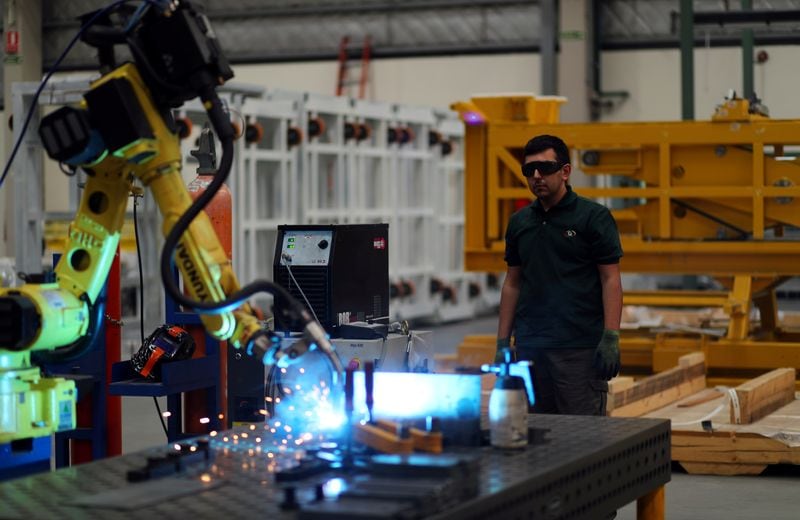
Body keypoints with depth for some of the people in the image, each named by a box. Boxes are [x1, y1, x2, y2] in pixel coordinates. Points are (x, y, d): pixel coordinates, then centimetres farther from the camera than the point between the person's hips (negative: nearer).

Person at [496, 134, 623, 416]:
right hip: (529, 347, 5)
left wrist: (611, 338, -15)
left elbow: (611, 280, -6)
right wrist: (502, 342, 10)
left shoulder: (594, 216, -3)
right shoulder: (519, 222, 12)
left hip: (580, 347, -5)